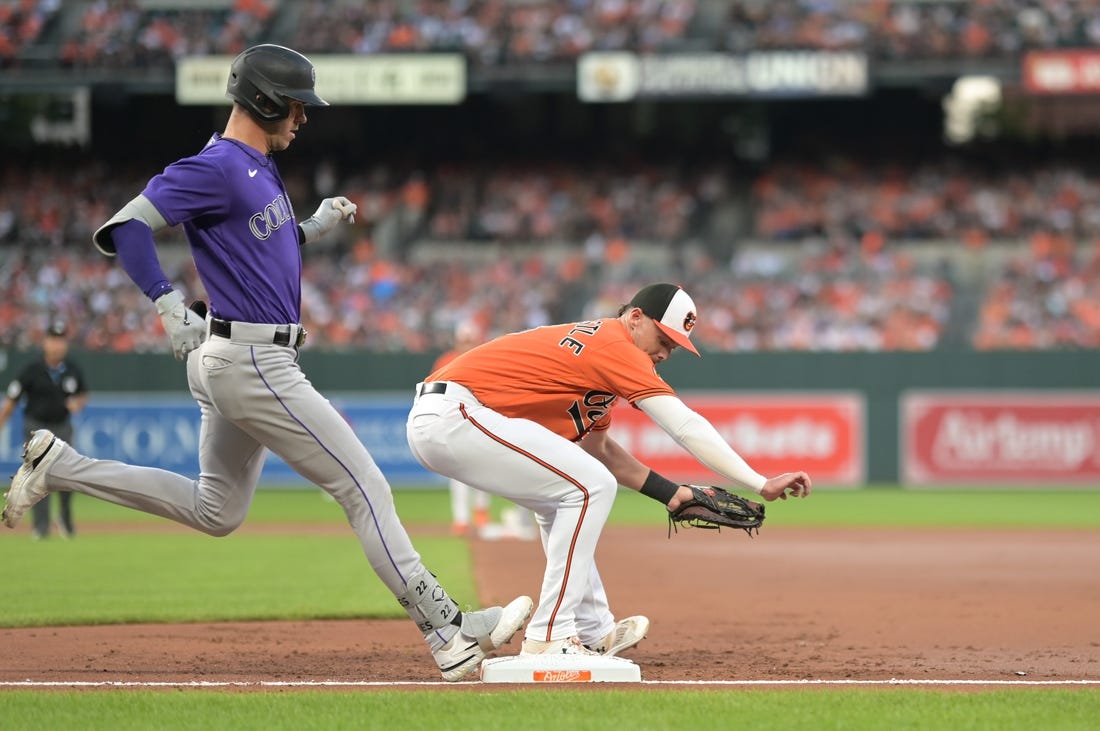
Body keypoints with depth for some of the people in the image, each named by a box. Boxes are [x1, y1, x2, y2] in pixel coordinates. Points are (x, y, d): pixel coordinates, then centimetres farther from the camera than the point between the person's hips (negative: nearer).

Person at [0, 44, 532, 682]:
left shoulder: (260, 168, 14)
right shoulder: (215, 169, -16)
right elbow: (124, 229, -22)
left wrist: (312, 229, 13)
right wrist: (168, 304, -29)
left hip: (233, 364, 11)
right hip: (251, 363, -11)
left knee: (217, 512, 19)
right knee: (365, 488, -8)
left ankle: (60, 468, 19)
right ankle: (449, 634, -5)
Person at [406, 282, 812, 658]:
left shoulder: (593, 344, 21)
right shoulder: (617, 346, -9)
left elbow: (597, 449, 26)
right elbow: (687, 427, -14)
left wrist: (672, 494, 20)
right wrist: (761, 484, -16)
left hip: (434, 420, 11)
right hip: (452, 415, -11)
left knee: (562, 495, 24)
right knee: (590, 486, -11)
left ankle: (593, 630, 28)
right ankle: (549, 638, -10)